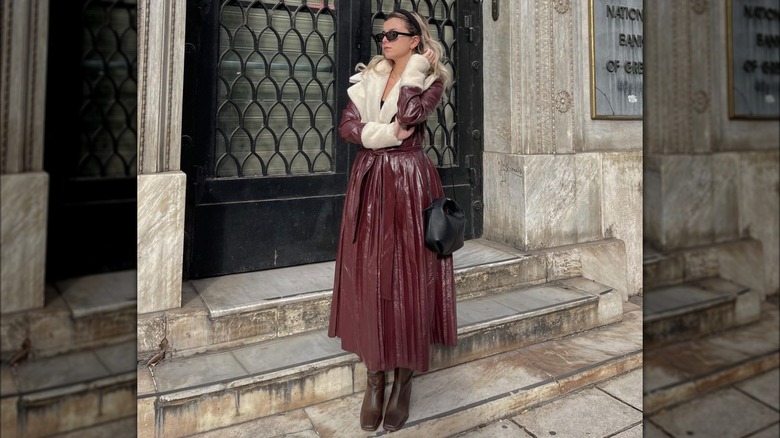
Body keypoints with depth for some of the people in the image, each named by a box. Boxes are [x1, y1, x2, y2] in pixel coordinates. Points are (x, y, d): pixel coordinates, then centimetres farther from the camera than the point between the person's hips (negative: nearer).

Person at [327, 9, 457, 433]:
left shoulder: (431, 79, 3)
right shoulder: (368, 77, 15)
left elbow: (410, 114, -18)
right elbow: (346, 125, 1)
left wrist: (414, 69, -7)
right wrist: (389, 133, -11)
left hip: (408, 183, -4)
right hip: (369, 182, 4)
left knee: (406, 278, -3)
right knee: (367, 278, 2)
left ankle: (403, 381, 11)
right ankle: (374, 378, 14)